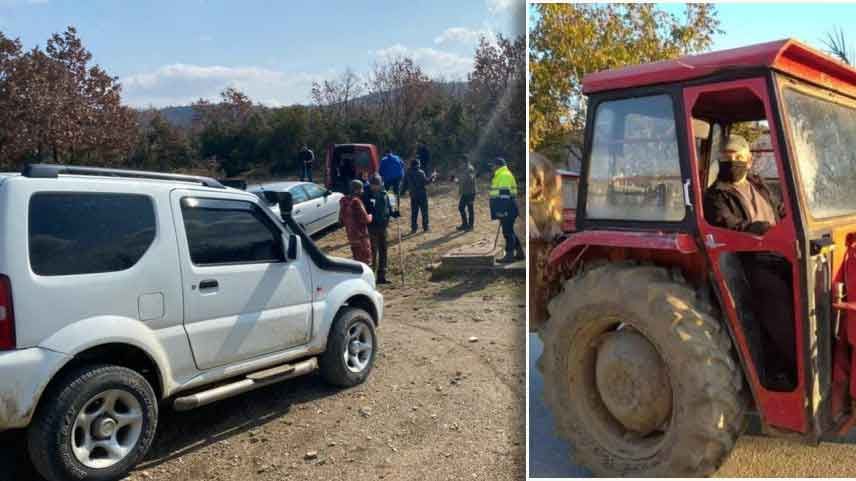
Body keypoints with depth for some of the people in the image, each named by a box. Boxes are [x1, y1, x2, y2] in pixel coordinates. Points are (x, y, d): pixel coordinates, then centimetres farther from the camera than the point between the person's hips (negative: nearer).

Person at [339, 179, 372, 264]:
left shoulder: (344, 201, 6)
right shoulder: (356, 201, -20)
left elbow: (341, 220, 14)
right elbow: (365, 219, -21)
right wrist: (370, 216, -1)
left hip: (351, 234, 9)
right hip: (360, 235, -8)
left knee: (357, 258, 19)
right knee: (365, 259, 0)